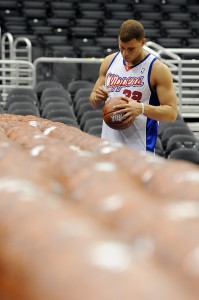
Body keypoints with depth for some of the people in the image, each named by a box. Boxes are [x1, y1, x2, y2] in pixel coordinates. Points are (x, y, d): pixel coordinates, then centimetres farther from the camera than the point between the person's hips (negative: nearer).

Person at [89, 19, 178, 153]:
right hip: (108, 145, 5)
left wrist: (142, 108, -26)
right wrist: (97, 98, -7)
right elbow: (94, 103, 18)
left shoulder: (158, 69, -8)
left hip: (140, 147, -5)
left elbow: (172, 113, -11)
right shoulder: (109, 62, 8)